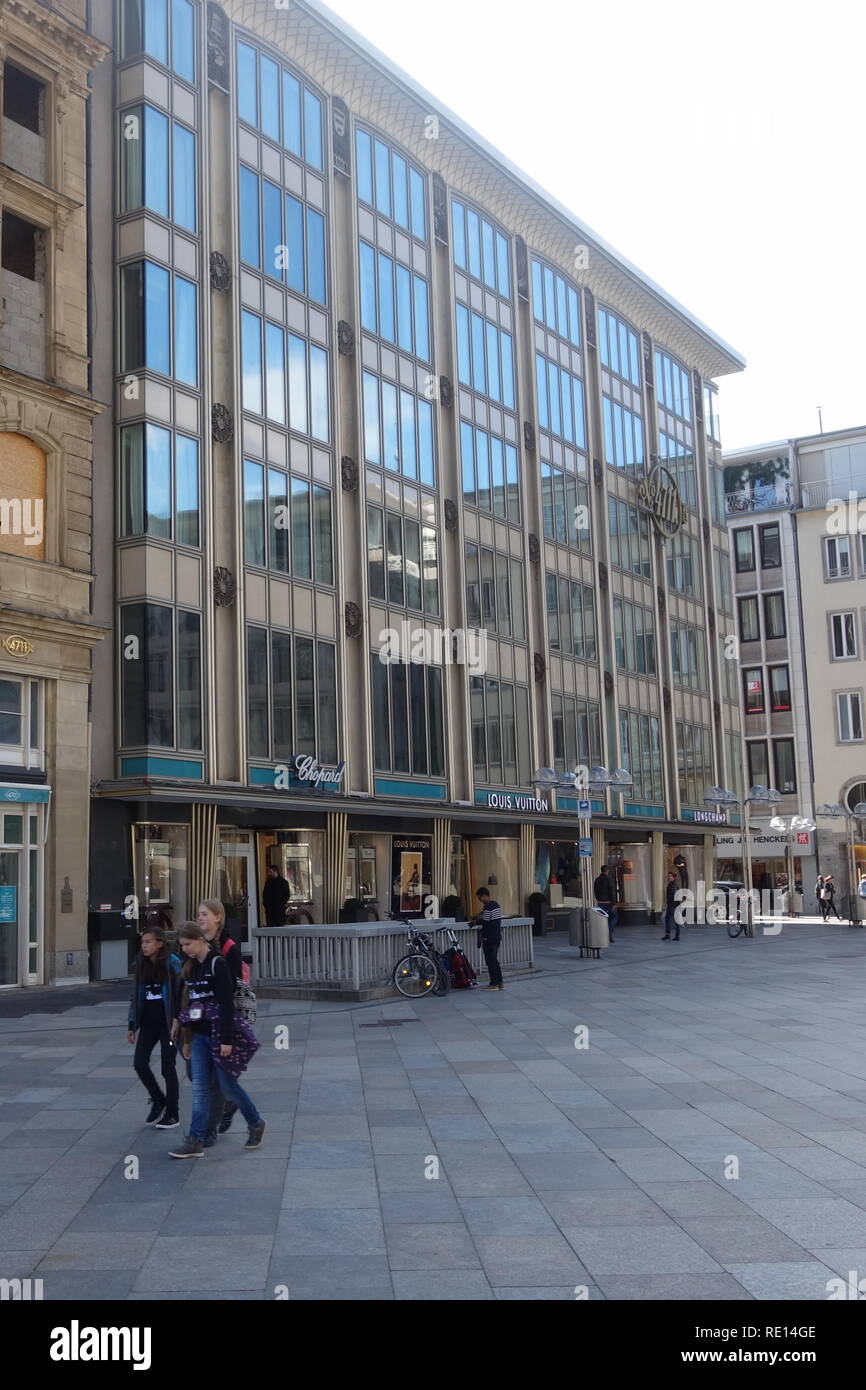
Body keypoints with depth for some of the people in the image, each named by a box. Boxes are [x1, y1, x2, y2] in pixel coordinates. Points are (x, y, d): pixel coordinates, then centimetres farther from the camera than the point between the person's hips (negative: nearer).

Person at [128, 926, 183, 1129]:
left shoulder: (172, 964, -10)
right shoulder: (139, 965, 6)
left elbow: (181, 995, -11)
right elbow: (135, 996, 12)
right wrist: (132, 1026, 11)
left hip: (168, 1023, -5)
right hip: (148, 1022, 5)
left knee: (168, 1068, 1)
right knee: (139, 1063, -1)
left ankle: (172, 1114, 13)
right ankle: (158, 1100, 23)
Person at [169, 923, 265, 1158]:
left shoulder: (218, 964, -14)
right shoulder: (192, 967, 10)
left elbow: (227, 1004, -18)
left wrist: (227, 1040, -21)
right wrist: (188, 1039, 19)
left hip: (218, 1035, -7)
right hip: (199, 1036, 7)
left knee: (227, 1084, 2)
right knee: (200, 1088, 4)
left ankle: (256, 1124, 22)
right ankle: (196, 1141, 4)